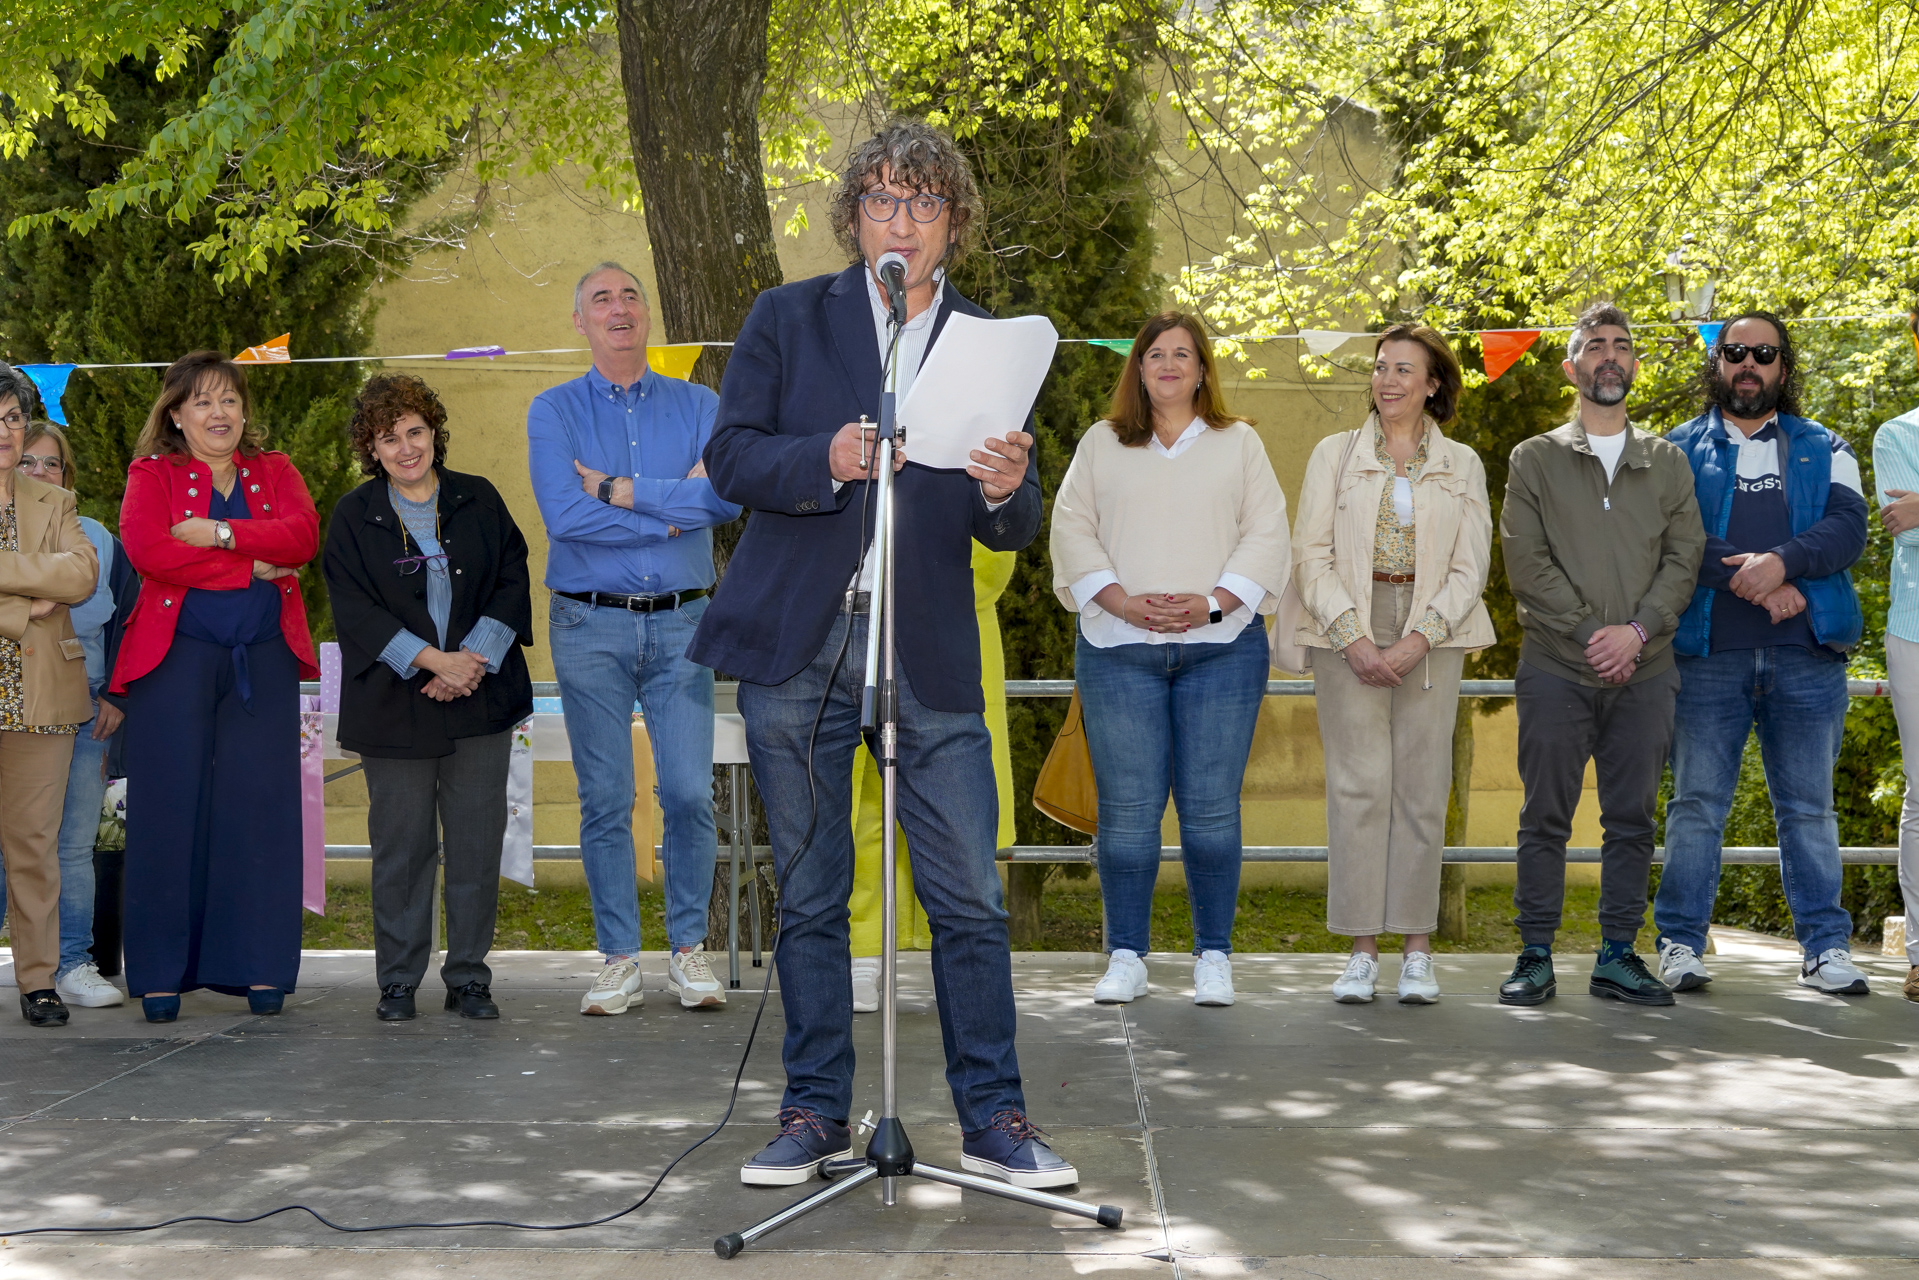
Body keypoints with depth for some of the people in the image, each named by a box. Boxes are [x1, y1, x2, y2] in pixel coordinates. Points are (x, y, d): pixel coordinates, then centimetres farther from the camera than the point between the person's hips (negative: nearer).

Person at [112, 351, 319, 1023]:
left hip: (263, 660, 2)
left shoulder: (275, 471, 16)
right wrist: (251, 567, -11)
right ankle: (161, 973, 2)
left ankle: (260, 967, 4)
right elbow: (145, 548, -12)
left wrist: (221, 532, -14)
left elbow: (302, 534, -4)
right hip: (175, 657, -2)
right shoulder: (151, 474, 7)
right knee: (171, 809, -4)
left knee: (260, 804, -1)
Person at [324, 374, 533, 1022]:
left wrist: (472, 661, -10)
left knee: (477, 843, 1)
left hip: (480, 699, 1)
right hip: (394, 708, -1)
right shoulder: (353, 517, 4)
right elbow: (355, 610, -5)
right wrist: (433, 660, -16)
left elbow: (513, 583, 5)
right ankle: (398, 981, 12)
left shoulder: (479, 500, 9)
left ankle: (468, 977, 12)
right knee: (401, 846, 1)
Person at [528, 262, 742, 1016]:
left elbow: (728, 497, -10)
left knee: (690, 792, -5)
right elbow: (563, 514, -12)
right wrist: (671, 512, -8)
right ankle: (619, 960, 10)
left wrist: (620, 489, -11)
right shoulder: (554, 411, 4)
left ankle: (689, 948, 9)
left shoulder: (697, 407, 8)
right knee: (605, 800, 1)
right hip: (590, 625, -1)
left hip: (680, 622, 1)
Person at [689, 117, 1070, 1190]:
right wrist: (825, 461, -18)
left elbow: (1013, 531, 8)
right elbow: (731, 457, 0)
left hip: (930, 655, 1)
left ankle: (995, 1118, 9)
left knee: (971, 898, -2)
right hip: (797, 649, 0)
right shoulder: (788, 318, 7)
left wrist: (1008, 493, -16)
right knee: (809, 896, 7)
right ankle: (817, 1112, 18)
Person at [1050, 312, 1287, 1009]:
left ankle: (1213, 957, 6)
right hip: (1119, 647, 0)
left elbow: (1266, 534, 5)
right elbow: (1072, 531, 6)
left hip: (1219, 645, 0)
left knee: (1211, 808, -3)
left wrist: (1212, 602, -9)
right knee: (1127, 808, -2)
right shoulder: (1101, 443, 15)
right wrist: (1123, 602, -8)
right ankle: (1126, 958, 7)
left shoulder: (1239, 443, 14)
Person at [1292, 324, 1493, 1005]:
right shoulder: (1334, 453, 9)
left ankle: (1417, 953, 4)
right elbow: (1311, 553, 2)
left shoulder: (1462, 465, 11)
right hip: (1349, 635, 0)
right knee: (1358, 784, -6)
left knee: (1422, 787, -2)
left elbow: (1470, 566, 4)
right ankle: (1362, 950, -1)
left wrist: (1417, 640, -10)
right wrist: (1354, 638, -10)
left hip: (1431, 637, 1)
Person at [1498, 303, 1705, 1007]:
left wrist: (1637, 630, -10)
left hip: (1644, 671, 2)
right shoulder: (1535, 459, 8)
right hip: (1556, 668, -2)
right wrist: (1589, 633, -11)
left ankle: (1617, 955, 11)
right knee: (1546, 817, 0)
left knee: (1632, 818, 4)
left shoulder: (1668, 463, 14)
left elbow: (1684, 559, 5)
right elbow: (1526, 562, -2)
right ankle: (1536, 956, 7)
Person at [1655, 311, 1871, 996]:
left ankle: (1826, 947, 9)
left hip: (1806, 655, 1)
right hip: (1708, 652, -1)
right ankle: (1680, 943, 6)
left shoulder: (1823, 448, 15)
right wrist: (1754, 581, -14)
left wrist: (1782, 562, -18)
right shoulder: (1681, 449, 11)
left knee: (1809, 806, 4)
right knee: (1697, 802, 0)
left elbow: (1849, 527, -1)